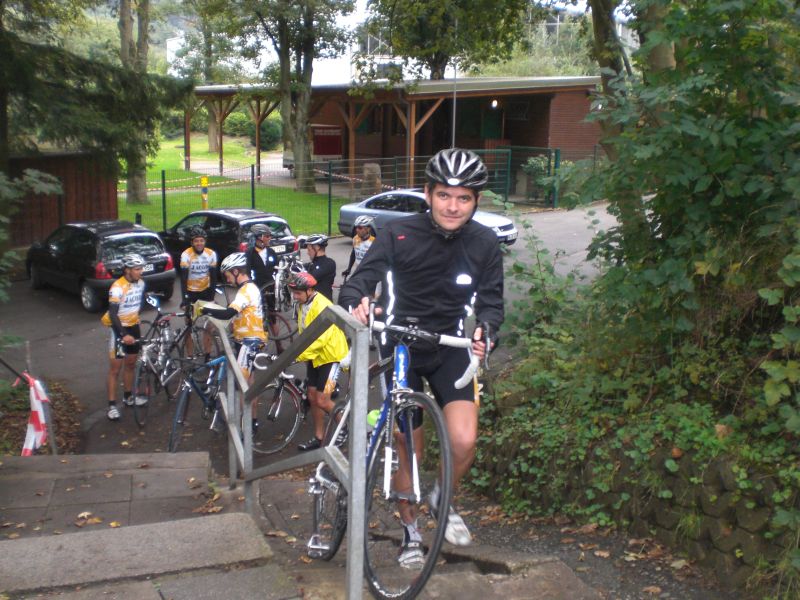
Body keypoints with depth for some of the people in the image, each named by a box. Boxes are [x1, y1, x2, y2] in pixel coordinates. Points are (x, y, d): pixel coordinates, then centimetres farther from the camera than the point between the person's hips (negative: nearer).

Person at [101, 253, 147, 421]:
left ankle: (127, 397, 31)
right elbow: (112, 314, -29)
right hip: (119, 329, -6)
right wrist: (124, 334, -38)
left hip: (134, 326, 6)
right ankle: (112, 405, 2)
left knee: (130, 363, 16)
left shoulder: (140, 283, -2)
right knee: (116, 367, -3)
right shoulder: (118, 287, -23)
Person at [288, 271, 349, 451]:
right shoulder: (303, 305, 4)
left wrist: (299, 354, -36)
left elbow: (321, 338, -32)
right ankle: (318, 438, 20)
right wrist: (301, 353, 4)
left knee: (322, 400, -9)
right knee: (312, 397, 9)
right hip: (314, 357, 9)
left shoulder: (322, 306, -24)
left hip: (330, 356, -9)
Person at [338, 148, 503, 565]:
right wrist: (356, 303, -40)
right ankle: (410, 528, 30)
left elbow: (491, 300, -2)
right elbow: (359, 281, -16)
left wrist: (484, 328, -24)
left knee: (464, 441, -18)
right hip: (401, 347, -1)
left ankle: (443, 498, 15)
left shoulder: (484, 244, -7)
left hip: (452, 349, 1)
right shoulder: (399, 235, -12)